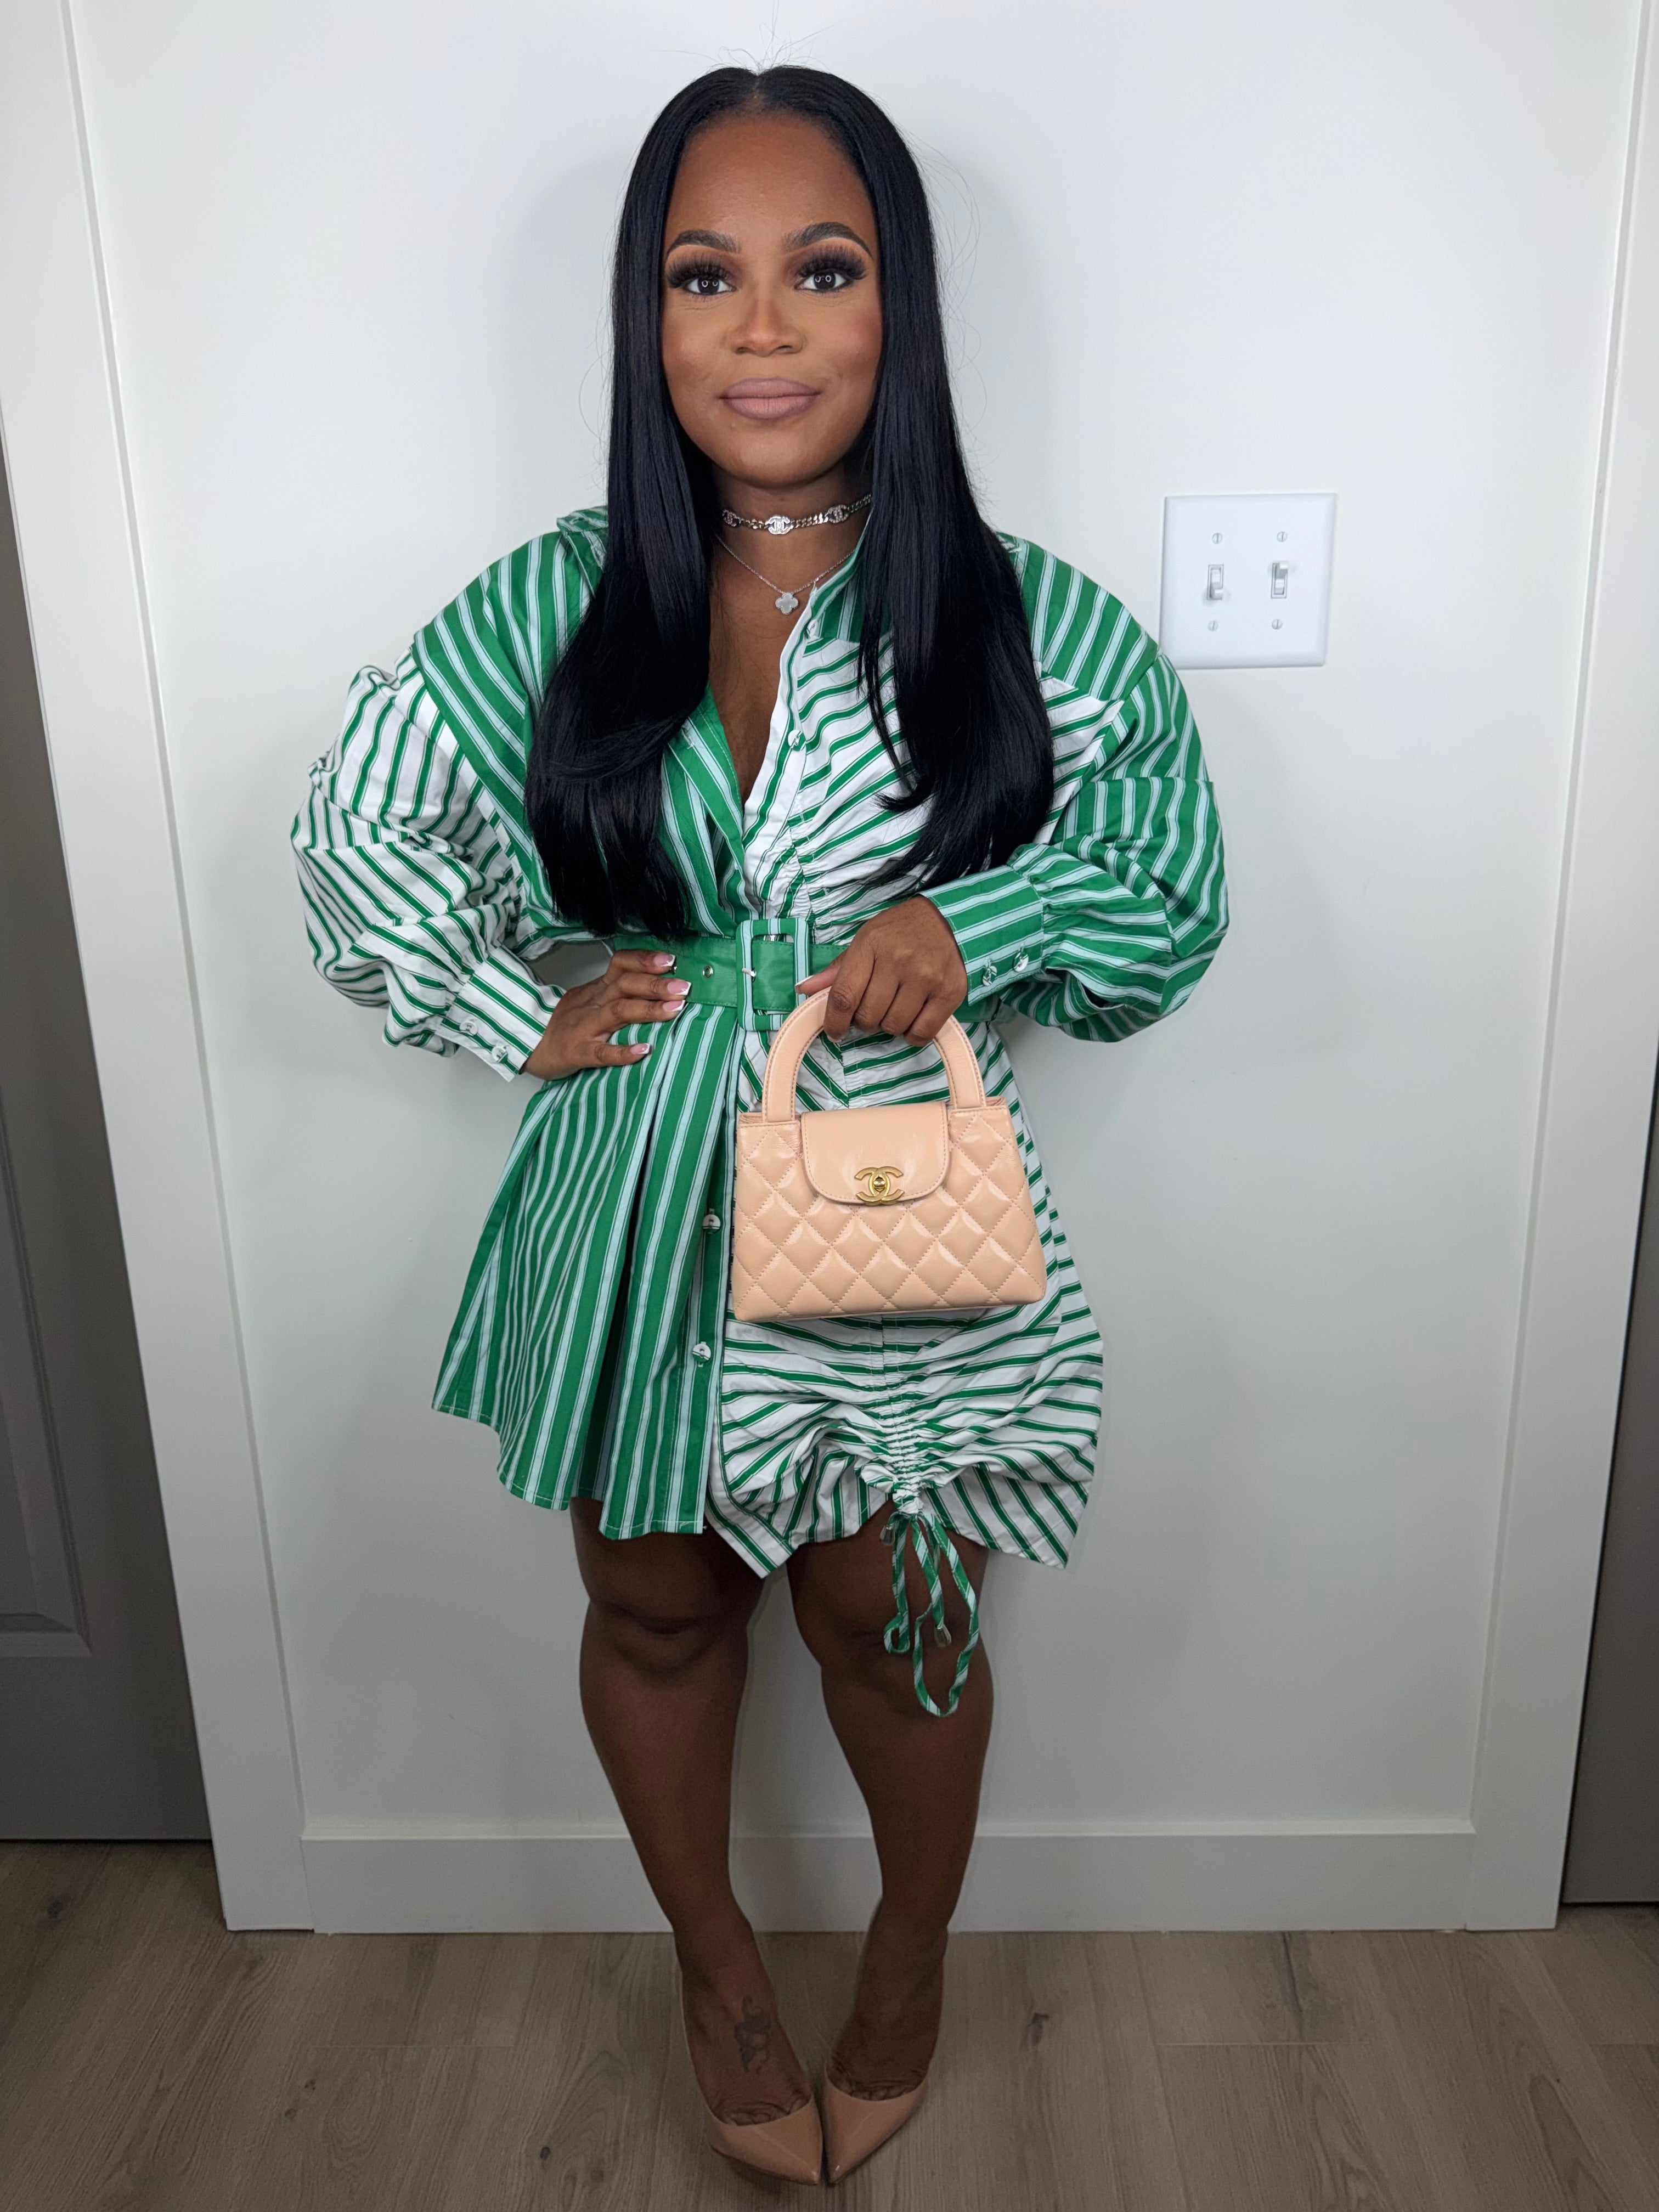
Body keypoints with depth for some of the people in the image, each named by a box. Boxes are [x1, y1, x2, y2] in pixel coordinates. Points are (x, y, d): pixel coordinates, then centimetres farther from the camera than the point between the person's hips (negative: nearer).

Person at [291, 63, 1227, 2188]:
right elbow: (352, 823, 6)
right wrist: (521, 1014, -5)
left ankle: (913, 1949, 51)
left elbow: (1174, 904, 1)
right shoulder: (557, 613, -4)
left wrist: (979, 919, -18)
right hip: (633, 1230, 2)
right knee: (654, 1615, 20)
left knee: (896, 1635, 17)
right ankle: (712, 1957, 51)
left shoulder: (1035, 628, -8)